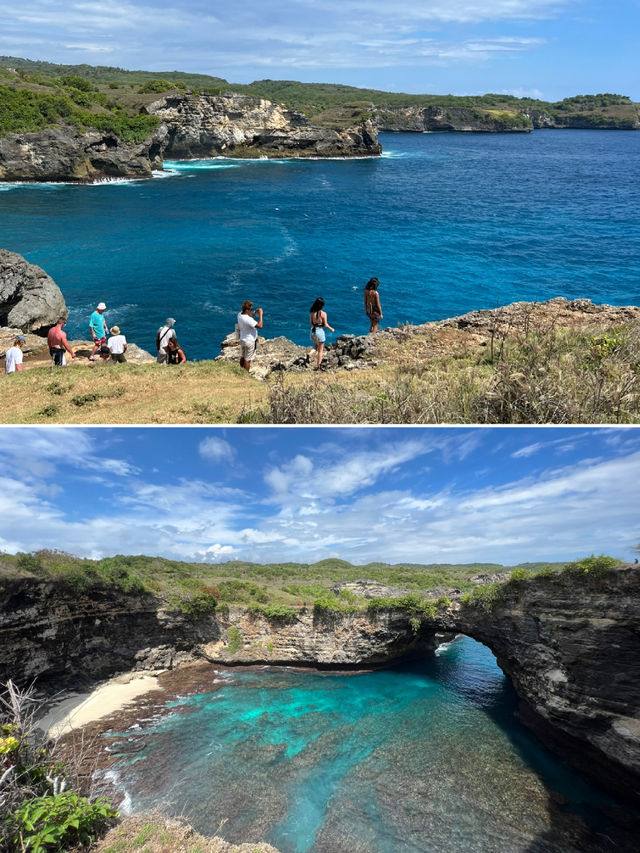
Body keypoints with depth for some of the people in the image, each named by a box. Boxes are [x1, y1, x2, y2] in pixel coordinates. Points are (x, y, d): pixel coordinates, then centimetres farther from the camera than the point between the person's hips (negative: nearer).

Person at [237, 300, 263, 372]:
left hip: (242, 340, 9)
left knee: (242, 357, 23)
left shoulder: (240, 314, -5)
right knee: (247, 360, 6)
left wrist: (255, 313, 1)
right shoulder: (248, 319, -32)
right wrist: (260, 314, -26)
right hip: (249, 342, -9)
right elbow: (260, 326, -33)